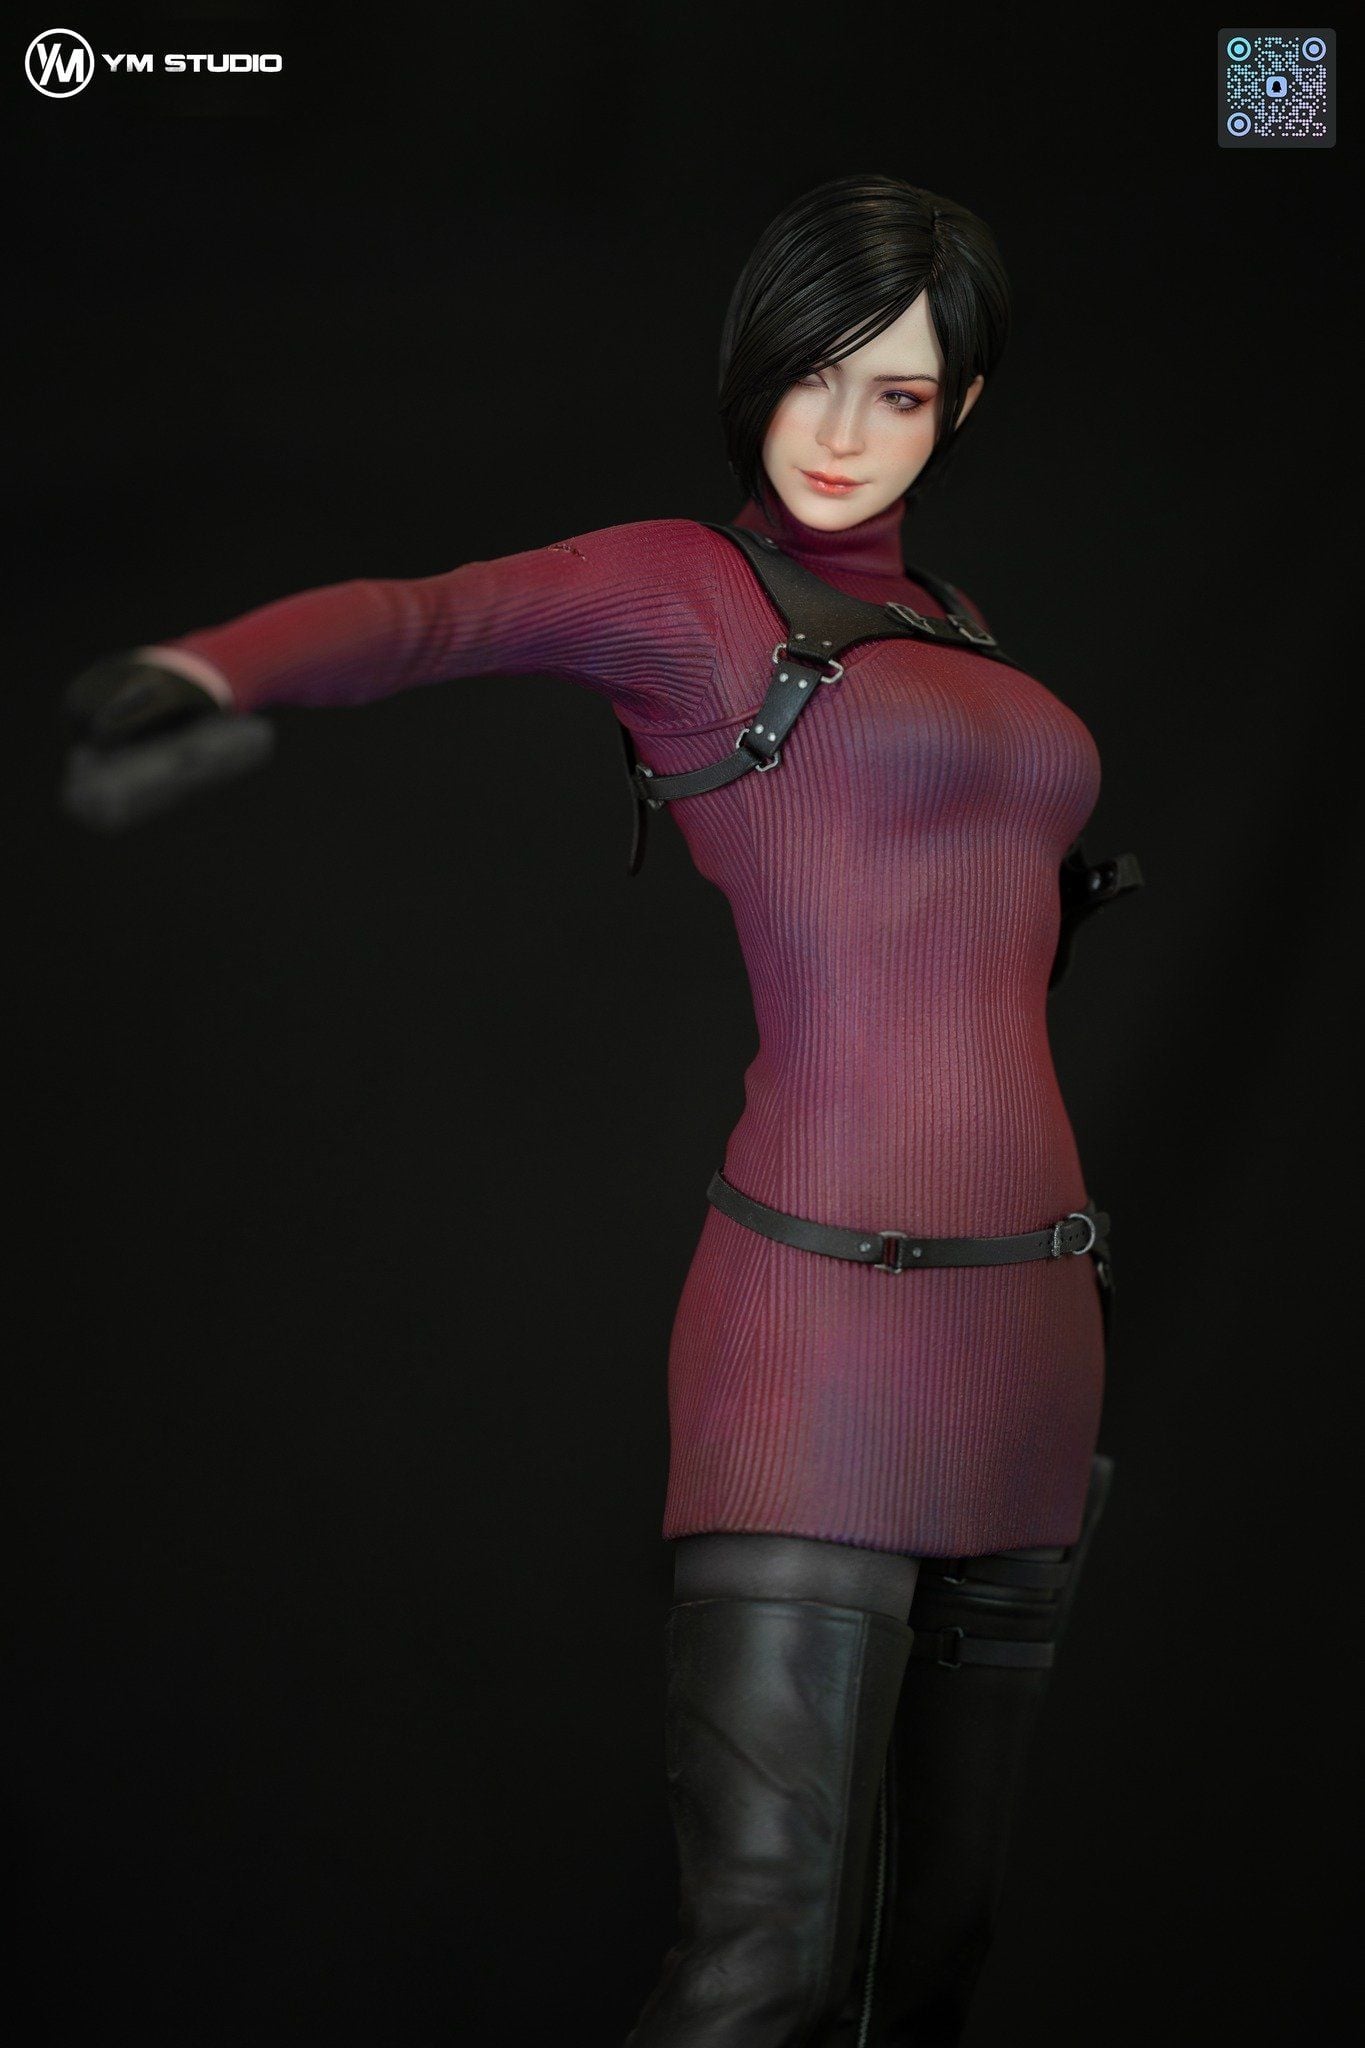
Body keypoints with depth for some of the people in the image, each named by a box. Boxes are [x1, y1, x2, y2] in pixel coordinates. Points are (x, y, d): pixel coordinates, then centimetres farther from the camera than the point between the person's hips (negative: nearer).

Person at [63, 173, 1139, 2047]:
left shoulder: (953, 621, 19)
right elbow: (415, 616, -20)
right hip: (817, 1327, -7)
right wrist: (203, 674, -40)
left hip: (1029, 1316, 7)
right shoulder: (679, 585, -1)